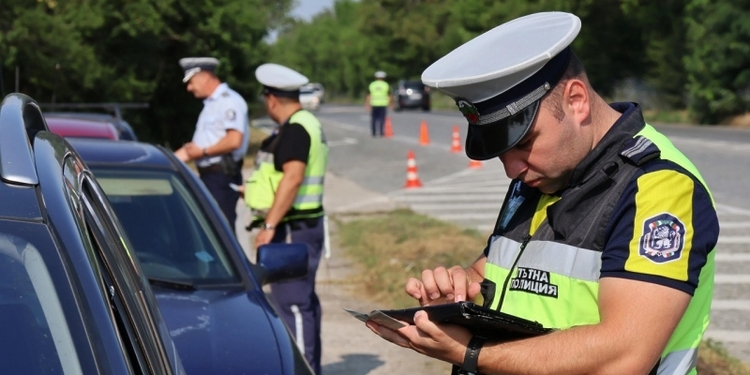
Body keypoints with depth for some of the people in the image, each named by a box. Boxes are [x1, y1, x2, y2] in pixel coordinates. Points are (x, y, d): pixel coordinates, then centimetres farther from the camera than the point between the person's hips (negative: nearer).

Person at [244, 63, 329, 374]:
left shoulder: (294, 130, -17)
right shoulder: (305, 124, 17)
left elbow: (293, 177, -27)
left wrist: (270, 225, -28)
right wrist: (254, 190, 33)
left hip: (293, 229, -11)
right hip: (304, 225, 11)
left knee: (291, 302, -9)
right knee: (303, 301, 16)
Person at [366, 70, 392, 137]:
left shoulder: (371, 85, 4)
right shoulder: (386, 85, 1)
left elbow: (368, 96, 1)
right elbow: (389, 96, 1)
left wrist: (368, 105, 4)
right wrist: (389, 104, 12)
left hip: (374, 104, 1)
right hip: (383, 104, -1)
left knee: (373, 119, 7)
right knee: (381, 119, -1)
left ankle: (374, 133, 6)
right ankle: (380, 133, -6)